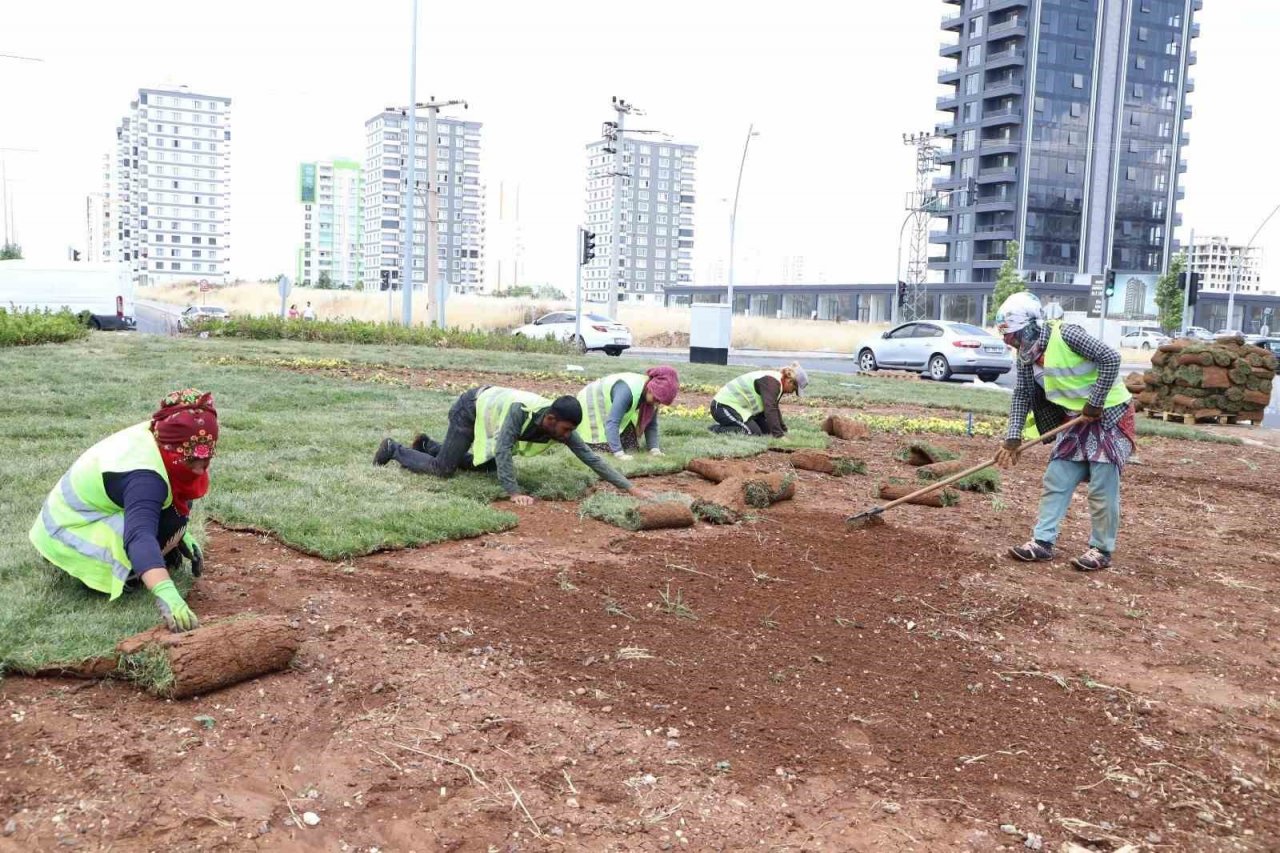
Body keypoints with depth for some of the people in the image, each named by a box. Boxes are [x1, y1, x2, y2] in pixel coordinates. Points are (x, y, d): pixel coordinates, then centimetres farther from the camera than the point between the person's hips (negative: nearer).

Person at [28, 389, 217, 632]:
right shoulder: (144, 477, -35)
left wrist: (183, 536, 9)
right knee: (169, 522, -24)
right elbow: (140, 536, -51)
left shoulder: (155, 435, -8)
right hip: (69, 537, -9)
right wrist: (166, 593, -64)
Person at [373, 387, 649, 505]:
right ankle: (394, 450, 17)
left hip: (490, 406, 7)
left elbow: (590, 457, -21)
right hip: (472, 407, -7)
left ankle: (428, 444, 35)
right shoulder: (521, 410, -42)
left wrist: (629, 486, -25)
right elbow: (504, 450, -42)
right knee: (442, 469, -7)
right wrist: (514, 492, -46)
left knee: (488, 467, 21)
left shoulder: (560, 425, -23)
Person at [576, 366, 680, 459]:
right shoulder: (628, 390, -39)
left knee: (630, 446, -2)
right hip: (592, 407, -7)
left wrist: (654, 449, -20)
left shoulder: (653, 395, -14)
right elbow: (612, 423, -42)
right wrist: (619, 453, -47)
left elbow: (651, 425, -5)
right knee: (606, 447, -17)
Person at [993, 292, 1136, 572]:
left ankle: (1102, 550, 8)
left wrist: (1095, 403, -22)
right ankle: (1043, 542, 11)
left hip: (1110, 414, -7)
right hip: (1076, 420, 8)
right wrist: (1013, 438, -7)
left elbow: (1111, 359, -24)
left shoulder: (1065, 334, -24)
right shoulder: (1026, 355, -1)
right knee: (1056, 479, 5)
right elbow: (1022, 396, 1)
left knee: (1102, 487, -4)